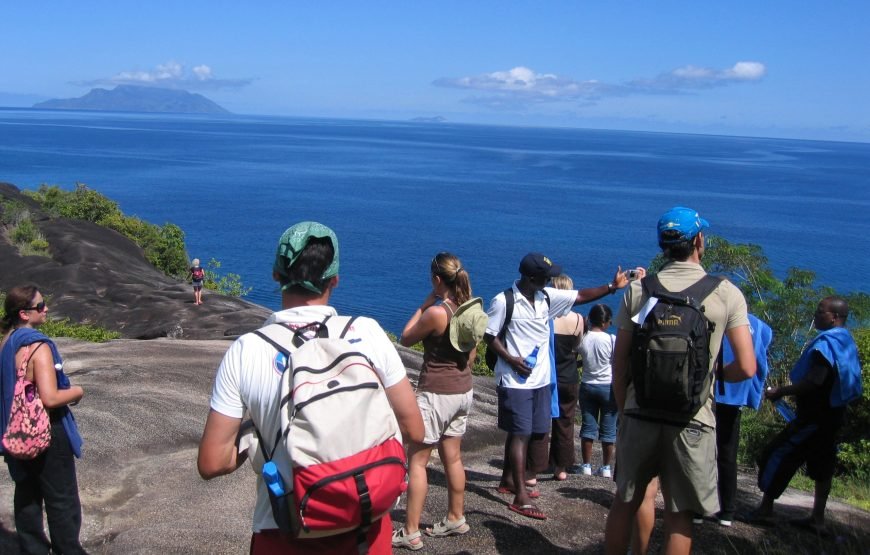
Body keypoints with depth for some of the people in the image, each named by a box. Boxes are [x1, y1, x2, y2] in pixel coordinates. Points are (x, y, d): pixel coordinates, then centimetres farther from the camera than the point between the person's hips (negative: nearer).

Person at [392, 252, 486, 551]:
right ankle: (456, 519, 31)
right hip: (463, 392, 8)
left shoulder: (436, 312, -21)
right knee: (452, 459, 19)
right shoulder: (472, 308, 1)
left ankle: (411, 533, 3)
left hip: (435, 394, -8)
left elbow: (405, 339, -7)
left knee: (416, 462, 1)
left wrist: (423, 304, -4)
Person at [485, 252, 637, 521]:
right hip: (515, 380, -7)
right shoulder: (504, 301, -13)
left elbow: (581, 296, 6)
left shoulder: (547, 297, 4)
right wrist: (511, 359, -18)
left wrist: (612, 286, -2)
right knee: (520, 434, -8)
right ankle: (521, 497, -7)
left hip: (540, 379, 7)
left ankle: (507, 479, 32)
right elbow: (489, 335, -8)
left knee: (520, 432, 16)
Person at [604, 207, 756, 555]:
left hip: (640, 415, 2)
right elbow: (746, 368, -6)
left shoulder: (638, 290, 1)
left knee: (625, 501, 17)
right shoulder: (727, 294, -3)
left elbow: (619, 363, 3)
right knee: (678, 516, 8)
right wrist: (710, 375, 13)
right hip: (692, 421, -2)